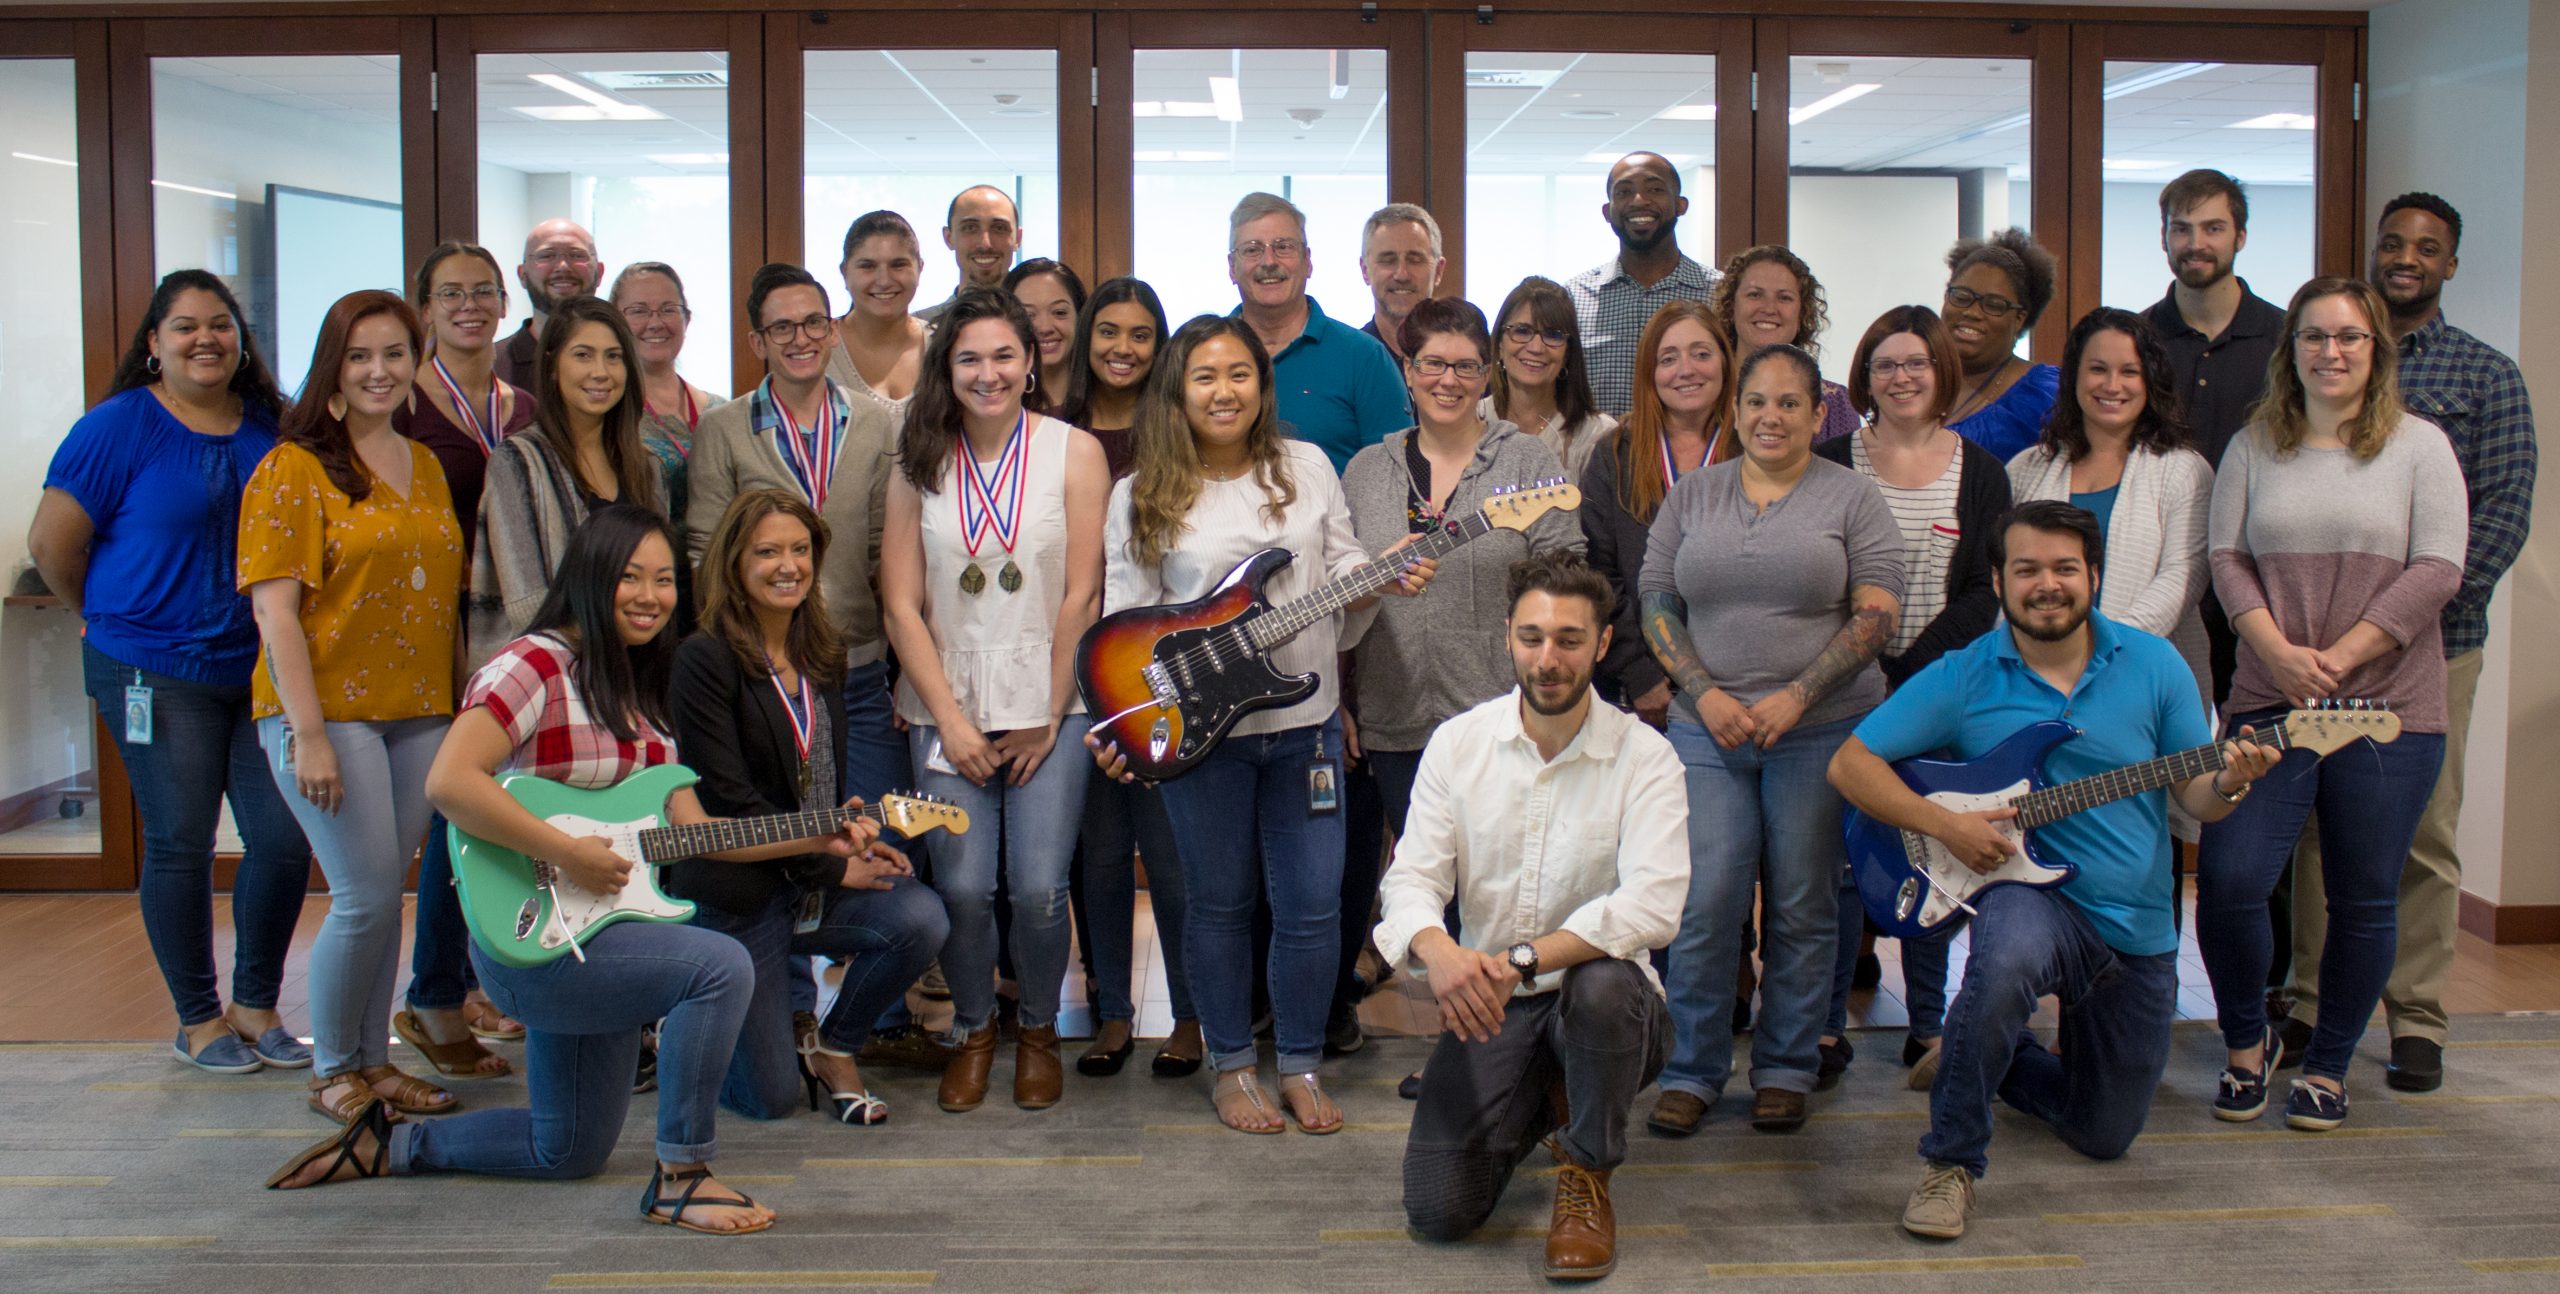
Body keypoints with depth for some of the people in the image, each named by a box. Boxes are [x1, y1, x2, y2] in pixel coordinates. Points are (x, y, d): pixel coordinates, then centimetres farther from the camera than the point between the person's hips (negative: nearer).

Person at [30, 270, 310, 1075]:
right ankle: (198, 1019, 19)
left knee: (285, 839, 1)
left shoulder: (271, 427, 6)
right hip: (157, 675, -4)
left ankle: (256, 1005, 20)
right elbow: (52, 544, -4)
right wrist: (109, 621, 7)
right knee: (180, 846, 3)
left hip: (260, 667, 4)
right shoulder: (120, 428, -7)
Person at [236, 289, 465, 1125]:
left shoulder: (427, 468, 13)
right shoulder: (294, 469, -5)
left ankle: (373, 1059, 21)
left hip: (418, 713, 5)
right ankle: (332, 1071, 10)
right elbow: (274, 610, -11)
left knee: (385, 895, 9)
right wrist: (308, 734, -17)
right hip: (330, 711, -5)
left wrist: (462, 708, 9)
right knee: (367, 897, -7)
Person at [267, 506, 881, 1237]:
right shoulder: (537, 666, -15)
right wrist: (570, 854, -27)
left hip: (599, 928, 9)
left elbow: (692, 830, 8)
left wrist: (818, 840, 0)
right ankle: (681, 1177, -14)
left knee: (571, 1152, 17)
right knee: (721, 966, -28)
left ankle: (388, 1146, 33)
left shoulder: (640, 694, 13)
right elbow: (448, 783, -28)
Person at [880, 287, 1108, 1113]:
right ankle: (973, 1030, 22)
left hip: (1049, 708, -1)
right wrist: (951, 720, -5)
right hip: (947, 711, 1)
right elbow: (901, 605, 1)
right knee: (963, 887, -5)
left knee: (1039, 888, -6)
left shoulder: (1073, 452, 1)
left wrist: (1047, 722, -5)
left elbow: (1081, 595, -2)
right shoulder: (919, 464, 5)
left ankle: (1038, 1031, 21)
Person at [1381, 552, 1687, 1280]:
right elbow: (1411, 875, -8)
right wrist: (1435, 948, -33)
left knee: (1604, 982, -38)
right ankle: (1538, 1106, 24)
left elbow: (1654, 904, -23)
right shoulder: (1457, 743, 0)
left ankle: (1587, 1178, -9)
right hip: (1489, 1003, 2)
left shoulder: (1644, 755, -10)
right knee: (1437, 1211, -11)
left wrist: (1523, 959, -35)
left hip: (1603, 1003, -2)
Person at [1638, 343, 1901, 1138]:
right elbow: (1655, 605, 9)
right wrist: (1704, 694, -6)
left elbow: (1878, 615, -3)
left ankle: (1786, 1070, 18)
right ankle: (1692, 1071, 9)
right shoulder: (1692, 496, 11)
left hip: (1821, 731, -1)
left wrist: (1798, 696, -13)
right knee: (1705, 902, -5)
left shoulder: (1851, 498, 4)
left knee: (1803, 907, 3)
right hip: (1707, 727, 1)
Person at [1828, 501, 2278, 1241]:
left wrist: (2227, 784, -20)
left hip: (2139, 927, 4)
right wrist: (1944, 825, -20)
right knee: (2008, 956, -41)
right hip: (2033, 899, -3)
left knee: (2104, 1134, 12)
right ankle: (1951, 1163, -23)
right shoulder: (1962, 678, -8)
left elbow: (2191, 796, 3)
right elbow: (1851, 763, -7)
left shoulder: (2153, 665, -1)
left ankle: (1992, 1058, 44)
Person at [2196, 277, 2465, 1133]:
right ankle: (2247, 1043, 15)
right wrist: (2280, 655, -12)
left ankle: (2328, 1066, 23)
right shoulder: (2254, 447, 9)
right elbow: (2227, 557, 4)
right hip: (2269, 704, 1)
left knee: (2363, 900, 6)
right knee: (2229, 882, -9)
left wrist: (2338, 658, -12)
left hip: (2389, 708, -1)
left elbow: (2437, 570, -5)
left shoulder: (2419, 445, 3)